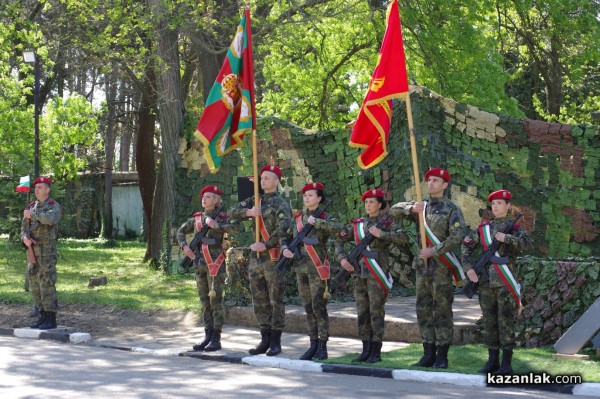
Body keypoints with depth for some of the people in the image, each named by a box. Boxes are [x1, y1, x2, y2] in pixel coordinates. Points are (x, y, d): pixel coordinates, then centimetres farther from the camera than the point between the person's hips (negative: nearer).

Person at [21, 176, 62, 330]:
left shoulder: (54, 206, -9)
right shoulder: (31, 206, 14)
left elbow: (51, 219, -33)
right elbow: (24, 227, 9)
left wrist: (31, 214, -21)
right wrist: (25, 238, -14)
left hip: (47, 252, -7)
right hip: (33, 252, 7)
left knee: (47, 284, -10)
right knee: (35, 286, 8)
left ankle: (51, 320, -6)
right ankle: (43, 317, 16)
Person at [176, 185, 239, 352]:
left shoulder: (222, 218, -4)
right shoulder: (197, 218, 11)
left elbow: (236, 228, -22)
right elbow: (181, 231, 22)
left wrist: (217, 226, -22)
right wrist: (184, 246, 5)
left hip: (215, 264, -6)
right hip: (199, 264, 6)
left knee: (215, 301, -5)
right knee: (204, 302, 9)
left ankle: (216, 339, -2)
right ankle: (208, 336, 14)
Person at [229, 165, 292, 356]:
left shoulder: (281, 204, -6)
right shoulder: (256, 200, 14)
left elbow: (283, 229, -19)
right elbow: (233, 212, 8)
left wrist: (266, 245, -19)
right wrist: (248, 212, -10)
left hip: (273, 259, -7)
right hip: (256, 259, 7)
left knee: (275, 301, -2)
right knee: (259, 301, 9)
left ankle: (275, 342, 2)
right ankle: (265, 340, 16)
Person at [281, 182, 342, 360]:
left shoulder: (324, 217, -3)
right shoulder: (298, 217, 12)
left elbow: (337, 228, -24)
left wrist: (317, 222, -22)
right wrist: (285, 248, -3)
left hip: (318, 269, -5)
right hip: (301, 268, 5)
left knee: (319, 307, -6)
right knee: (308, 308, 9)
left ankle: (322, 347, -2)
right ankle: (313, 344, 15)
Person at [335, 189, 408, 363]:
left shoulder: (386, 224, -2)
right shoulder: (358, 224, 12)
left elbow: (404, 238, -18)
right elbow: (339, 240, 18)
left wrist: (381, 234, -21)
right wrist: (342, 258, 3)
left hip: (377, 273, -5)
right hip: (360, 273, 5)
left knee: (376, 312, -4)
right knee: (362, 312, 7)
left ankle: (376, 352, 1)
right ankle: (366, 351, 14)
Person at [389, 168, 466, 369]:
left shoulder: (451, 209, -5)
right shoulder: (422, 207, 13)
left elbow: (457, 238, -14)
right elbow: (394, 211, 14)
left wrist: (434, 251, -16)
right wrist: (411, 208, -4)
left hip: (442, 266, -6)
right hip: (422, 266, 6)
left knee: (442, 311, -3)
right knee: (423, 310, 7)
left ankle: (442, 357, 1)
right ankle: (428, 354, 14)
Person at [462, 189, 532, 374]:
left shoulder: (513, 227, 0)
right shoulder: (484, 228, 11)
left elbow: (527, 243, -17)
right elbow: (466, 247, 12)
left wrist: (506, 238, -24)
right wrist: (468, 268, -1)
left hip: (505, 282, -4)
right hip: (486, 281, 5)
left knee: (505, 321, -4)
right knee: (489, 321, 8)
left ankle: (507, 364, 0)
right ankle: (492, 361, 16)